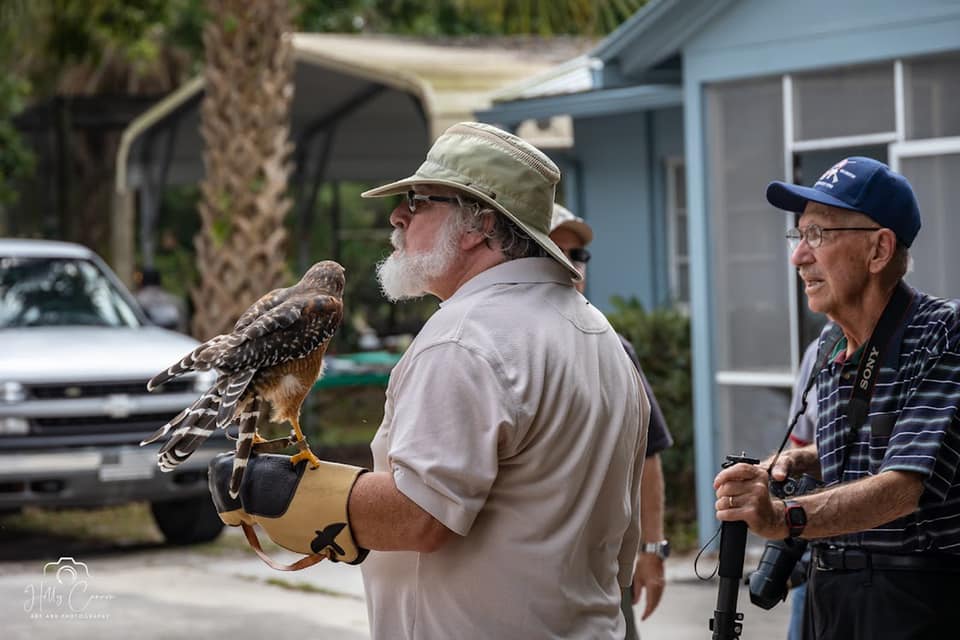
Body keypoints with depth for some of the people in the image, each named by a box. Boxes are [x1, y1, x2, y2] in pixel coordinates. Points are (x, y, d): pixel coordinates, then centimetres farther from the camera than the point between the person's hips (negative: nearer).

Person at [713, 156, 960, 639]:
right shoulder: (831, 347, 9)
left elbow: (907, 485, -28)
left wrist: (786, 518, -42)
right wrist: (798, 462, 4)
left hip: (917, 598, -7)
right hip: (830, 593, 7)